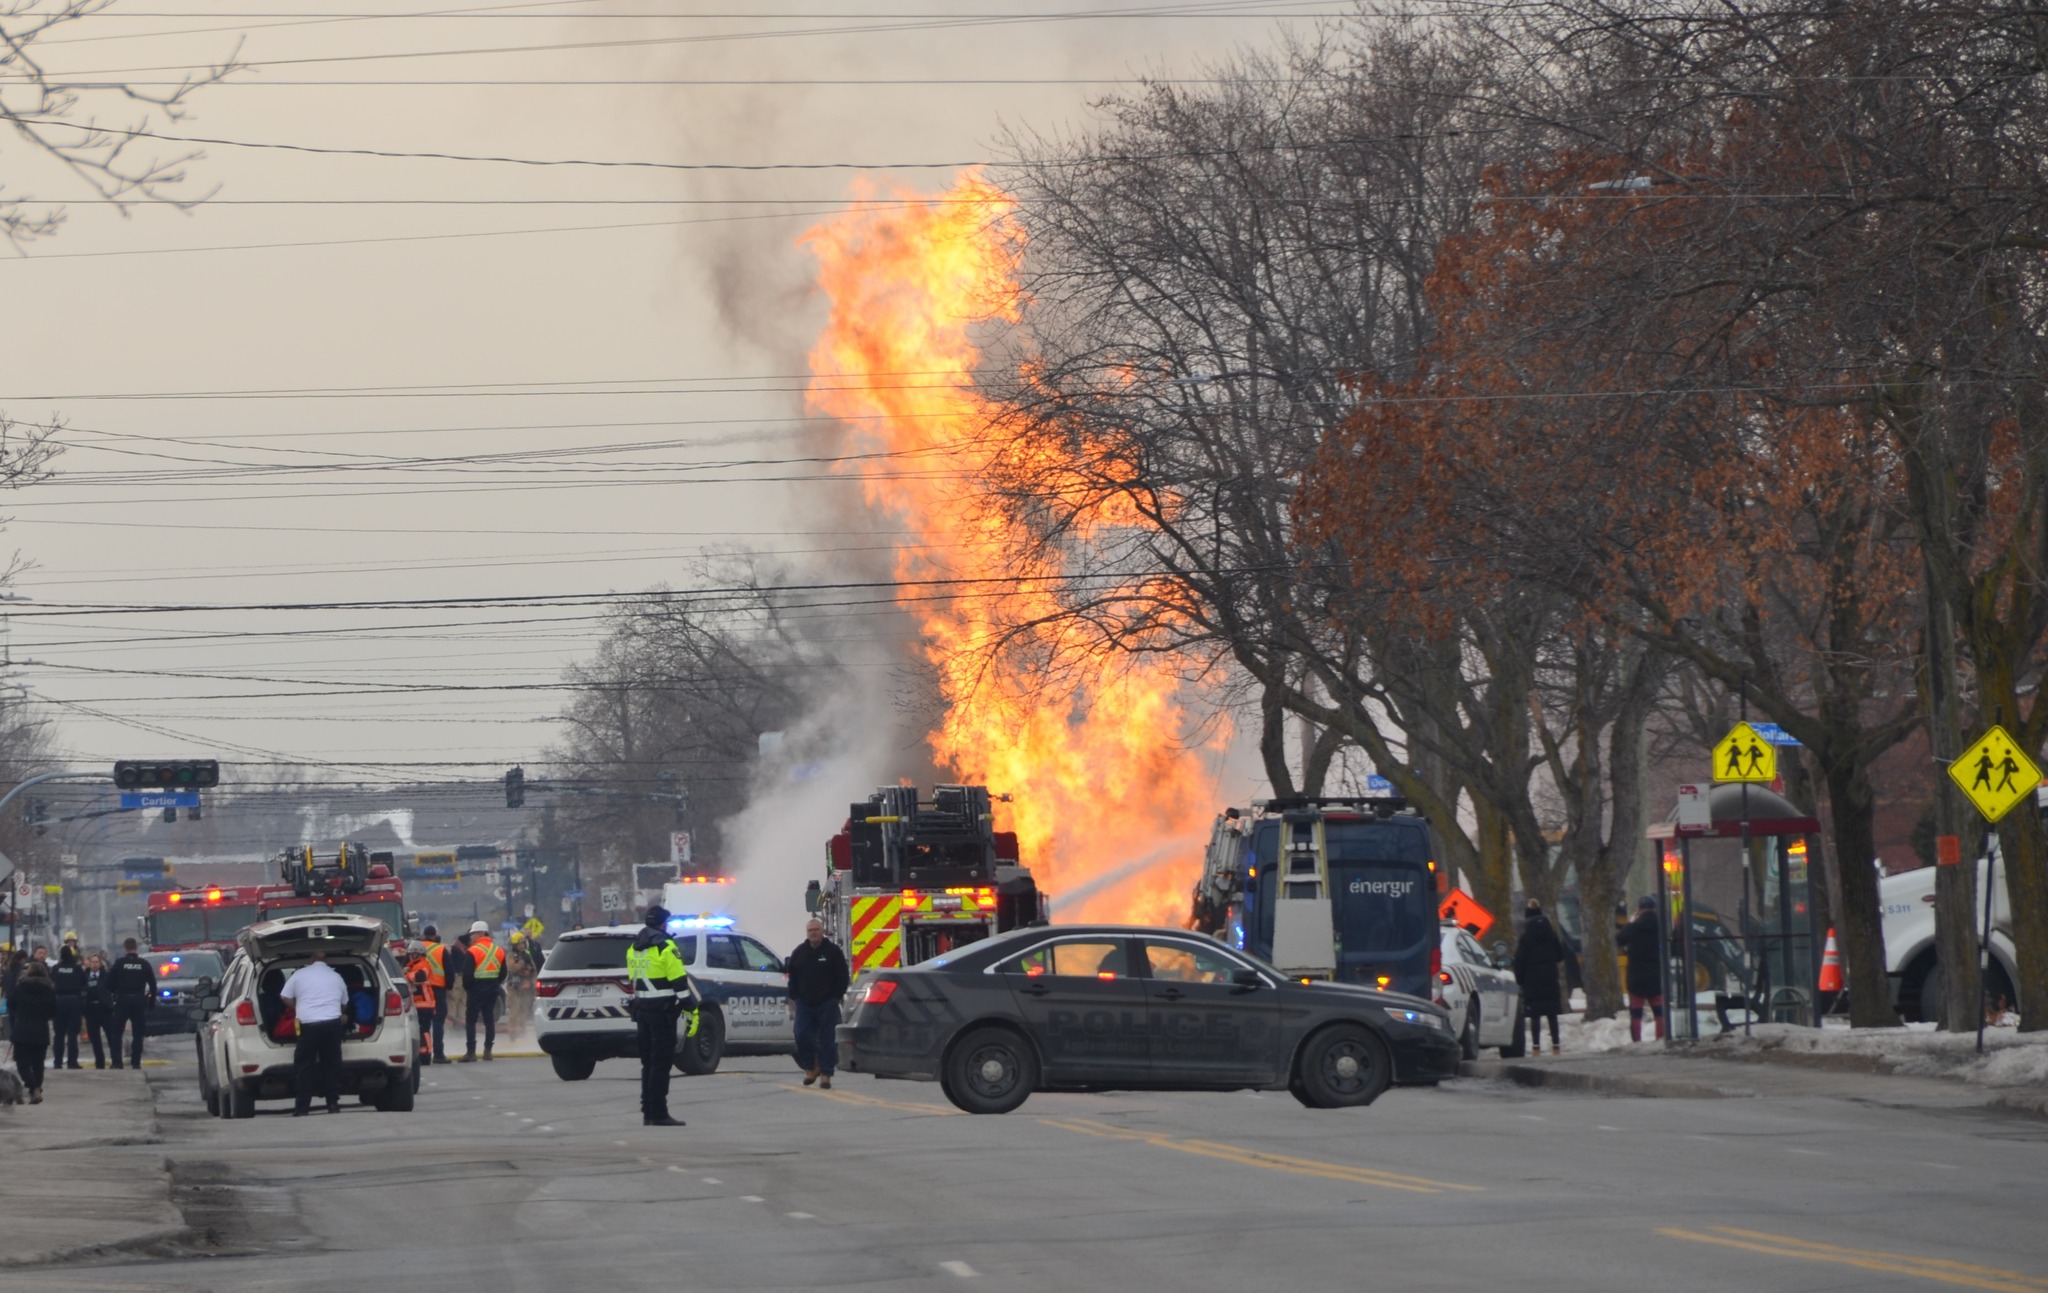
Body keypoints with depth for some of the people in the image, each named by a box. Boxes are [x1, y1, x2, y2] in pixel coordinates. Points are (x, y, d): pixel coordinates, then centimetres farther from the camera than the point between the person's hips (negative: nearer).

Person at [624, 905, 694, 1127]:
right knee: (661, 1063, -6)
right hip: (662, 1009, -7)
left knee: (648, 1062, 13)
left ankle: (648, 1112, 14)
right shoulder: (665, 947, -12)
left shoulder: (633, 949, 12)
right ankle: (658, 1114, -9)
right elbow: (680, 982, -14)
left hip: (642, 1008, 7)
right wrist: (692, 1009, -11)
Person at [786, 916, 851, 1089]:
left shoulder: (832, 951, 0)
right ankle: (810, 1068, 13)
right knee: (802, 1036, -6)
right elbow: (792, 978, 16)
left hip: (826, 1004, -3)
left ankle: (826, 1074, 2)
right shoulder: (799, 952, 10)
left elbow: (843, 977, 2)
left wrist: (835, 997, -4)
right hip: (805, 1003, 3)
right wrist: (794, 998, 8)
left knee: (827, 1040, -3)